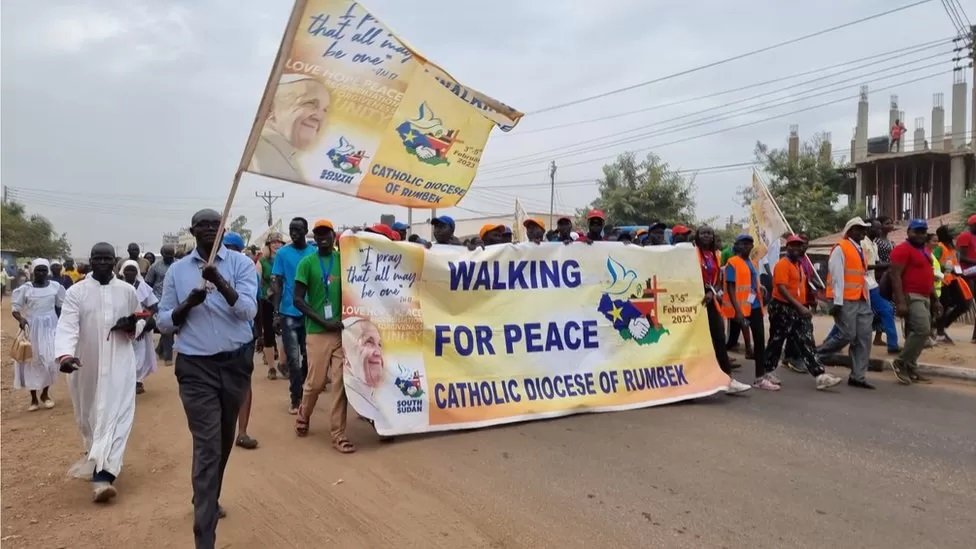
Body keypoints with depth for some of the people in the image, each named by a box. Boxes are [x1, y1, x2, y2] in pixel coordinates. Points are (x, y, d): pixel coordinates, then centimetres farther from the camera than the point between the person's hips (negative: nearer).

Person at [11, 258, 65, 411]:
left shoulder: (56, 287, -1)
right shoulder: (25, 288, -6)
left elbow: (60, 307, 8)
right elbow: (15, 307, -4)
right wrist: (20, 319, -23)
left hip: (50, 327, 1)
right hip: (31, 327, -1)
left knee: (50, 360, 3)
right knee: (32, 361, 5)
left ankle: (45, 394, 22)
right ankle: (34, 398, 16)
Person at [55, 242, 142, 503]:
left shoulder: (128, 291, 3)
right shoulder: (76, 292, -3)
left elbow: (140, 322, 15)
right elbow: (66, 326, -16)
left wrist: (132, 326, -10)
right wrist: (64, 354, -34)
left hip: (119, 363, 0)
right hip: (85, 365, 1)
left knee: (116, 416, -11)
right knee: (88, 415, 17)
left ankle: (103, 476, -15)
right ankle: (97, 457, 44)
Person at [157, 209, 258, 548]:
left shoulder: (241, 263, -2)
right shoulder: (177, 270, 3)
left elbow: (249, 310, -15)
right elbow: (164, 322, 4)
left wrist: (220, 281, -29)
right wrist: (189, 303, -15)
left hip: (236, 362, 1)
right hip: (195, 367, -1)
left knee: (224, 440, 19)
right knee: (207, 447, -7)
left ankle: (208, 498, 45)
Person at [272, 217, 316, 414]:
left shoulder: (314, 253, 2)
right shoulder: (282, 253, 0)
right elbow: (277, 284, 0)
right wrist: (276, 312, -7)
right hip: (289, 313, -1)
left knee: (308, 356, 11)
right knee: (293, 358, 3)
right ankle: (295, 398, 13)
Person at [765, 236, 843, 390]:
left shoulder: (800, 265, 16)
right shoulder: (782, 264, -12)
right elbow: (782, 288, -22)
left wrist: (804, 307, 15)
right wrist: (800, 306, -27)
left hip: (799, 310, 8)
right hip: (782, 308, -8)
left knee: (807, 343, 1)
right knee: (776, 343, 2)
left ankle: (820, 376, -3)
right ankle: (766, 374, 15)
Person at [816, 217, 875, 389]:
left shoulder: (860, 251, 20)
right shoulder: (840, 248, -6)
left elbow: (863, 279, 19)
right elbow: (837, 276, -14)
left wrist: (868, 303, 16)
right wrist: (837, 302, -20)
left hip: (861, 301, 8)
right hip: (845, 301, -8)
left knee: (864, 338, 2)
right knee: (847, 335, -11)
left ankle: (858, 376, 6)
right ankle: (816, 356, 9)